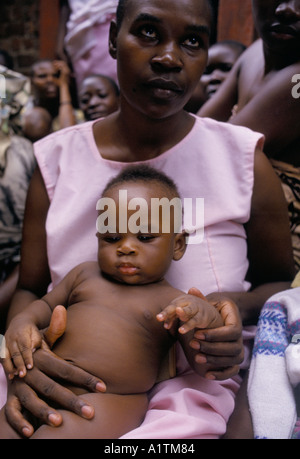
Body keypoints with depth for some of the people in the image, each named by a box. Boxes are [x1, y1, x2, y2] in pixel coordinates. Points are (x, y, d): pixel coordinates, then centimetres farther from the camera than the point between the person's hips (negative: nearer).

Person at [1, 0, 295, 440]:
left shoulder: (243, 160, -4)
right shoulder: (56, 160, 1)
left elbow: (281, 283, 9)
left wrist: (240, 306, -14)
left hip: (188, 385, 0)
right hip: (69, 387, 1)